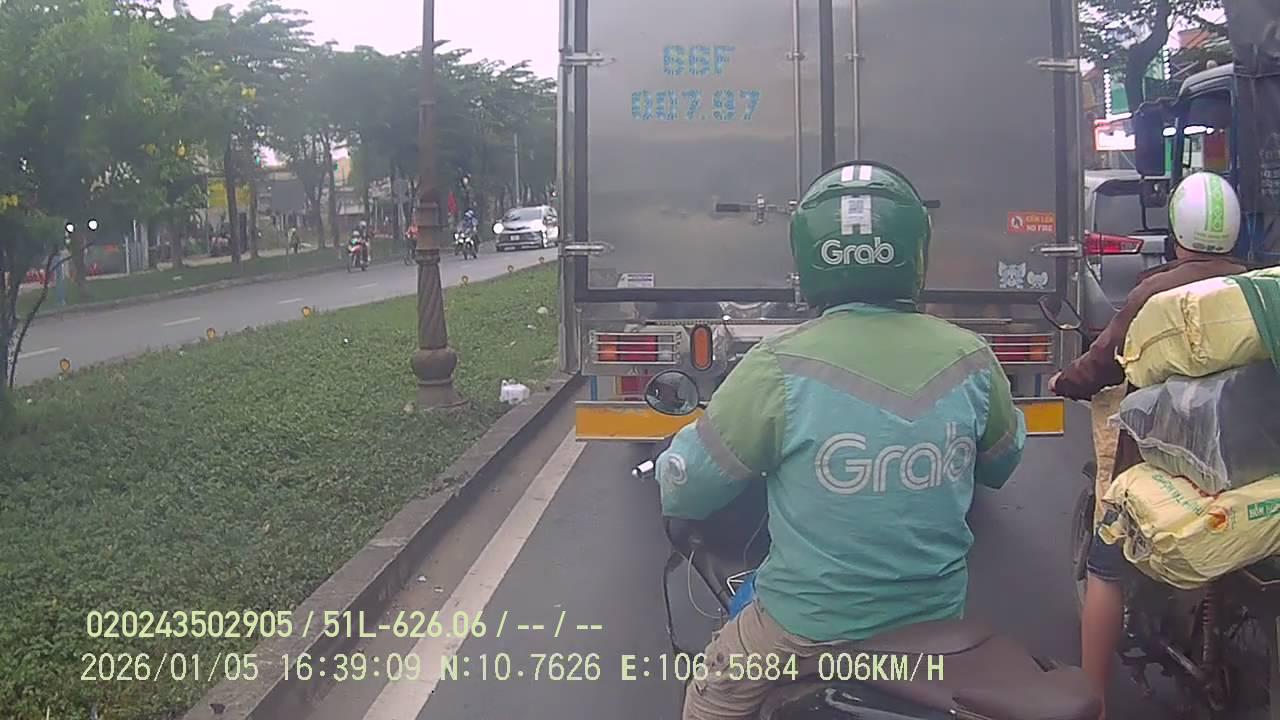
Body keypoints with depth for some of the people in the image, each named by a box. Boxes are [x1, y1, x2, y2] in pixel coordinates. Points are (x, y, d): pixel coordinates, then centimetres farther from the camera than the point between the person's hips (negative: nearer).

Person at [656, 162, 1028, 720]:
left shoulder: (780, 368, -22)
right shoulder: (971, 360, -9)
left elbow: (682, 491, -13)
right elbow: (1001, 465, 10)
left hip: (812, 627, -3)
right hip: (938, 620, 4)